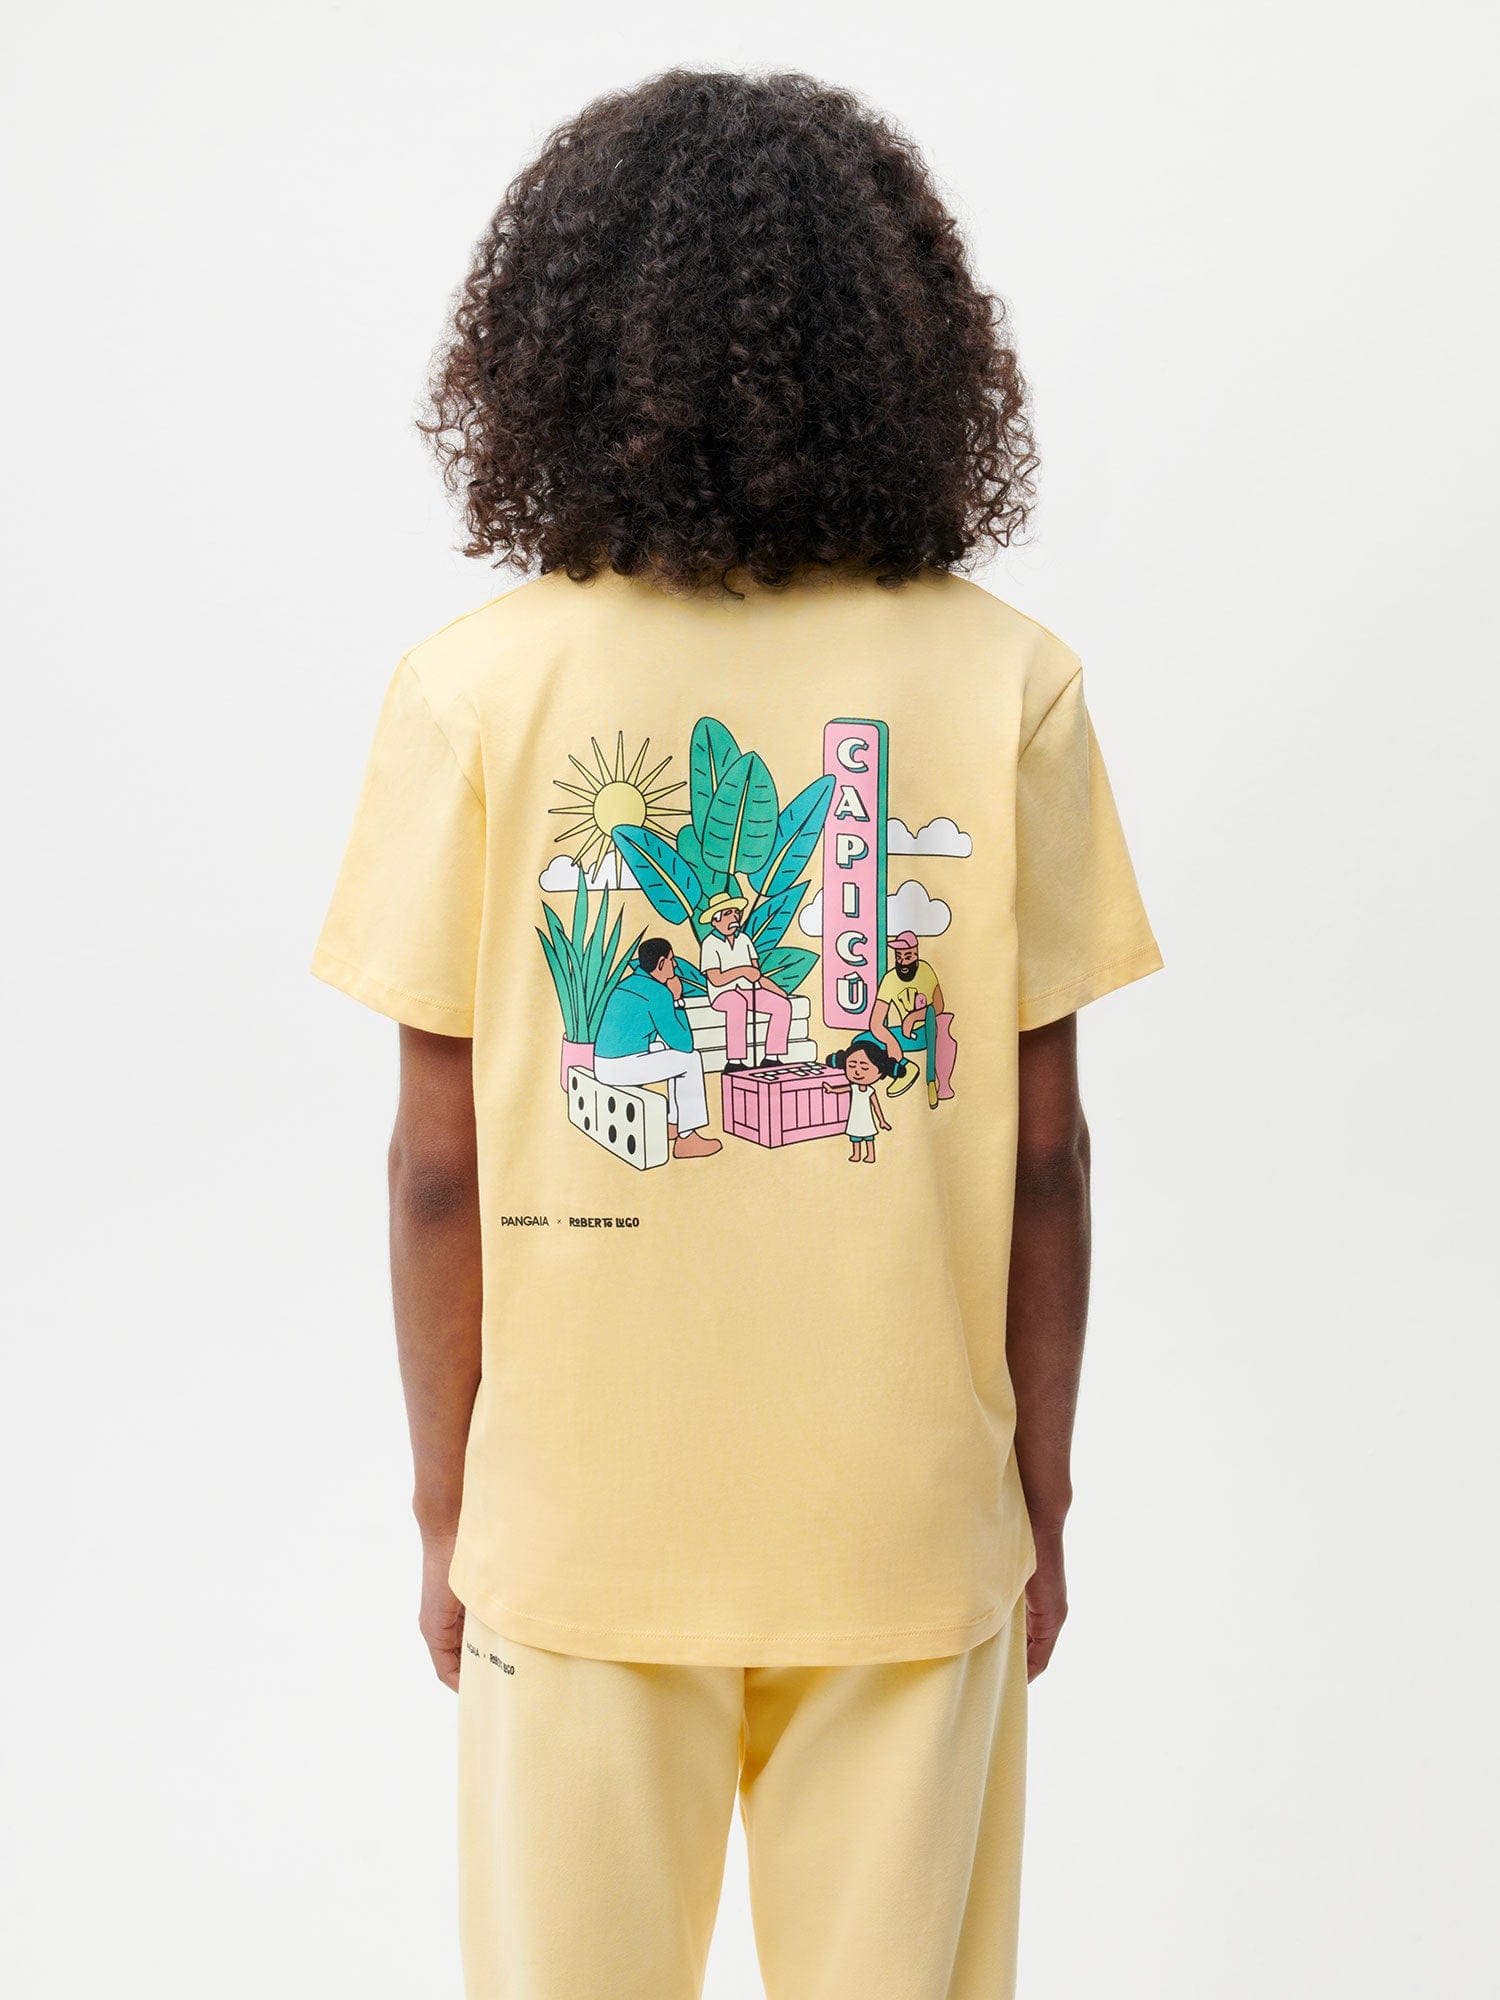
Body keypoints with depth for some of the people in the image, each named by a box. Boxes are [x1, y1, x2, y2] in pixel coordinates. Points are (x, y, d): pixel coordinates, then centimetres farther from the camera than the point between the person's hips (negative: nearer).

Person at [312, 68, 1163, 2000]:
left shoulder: (471, 693, -11)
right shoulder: (1010, 686, -9)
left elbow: (439, 1161, -8)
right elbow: (1044, 1149, -6)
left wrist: (448, 1507, 5)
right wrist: (1041, 1492, 7)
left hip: (582, 1524, 0)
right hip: (912, 1519, 1)